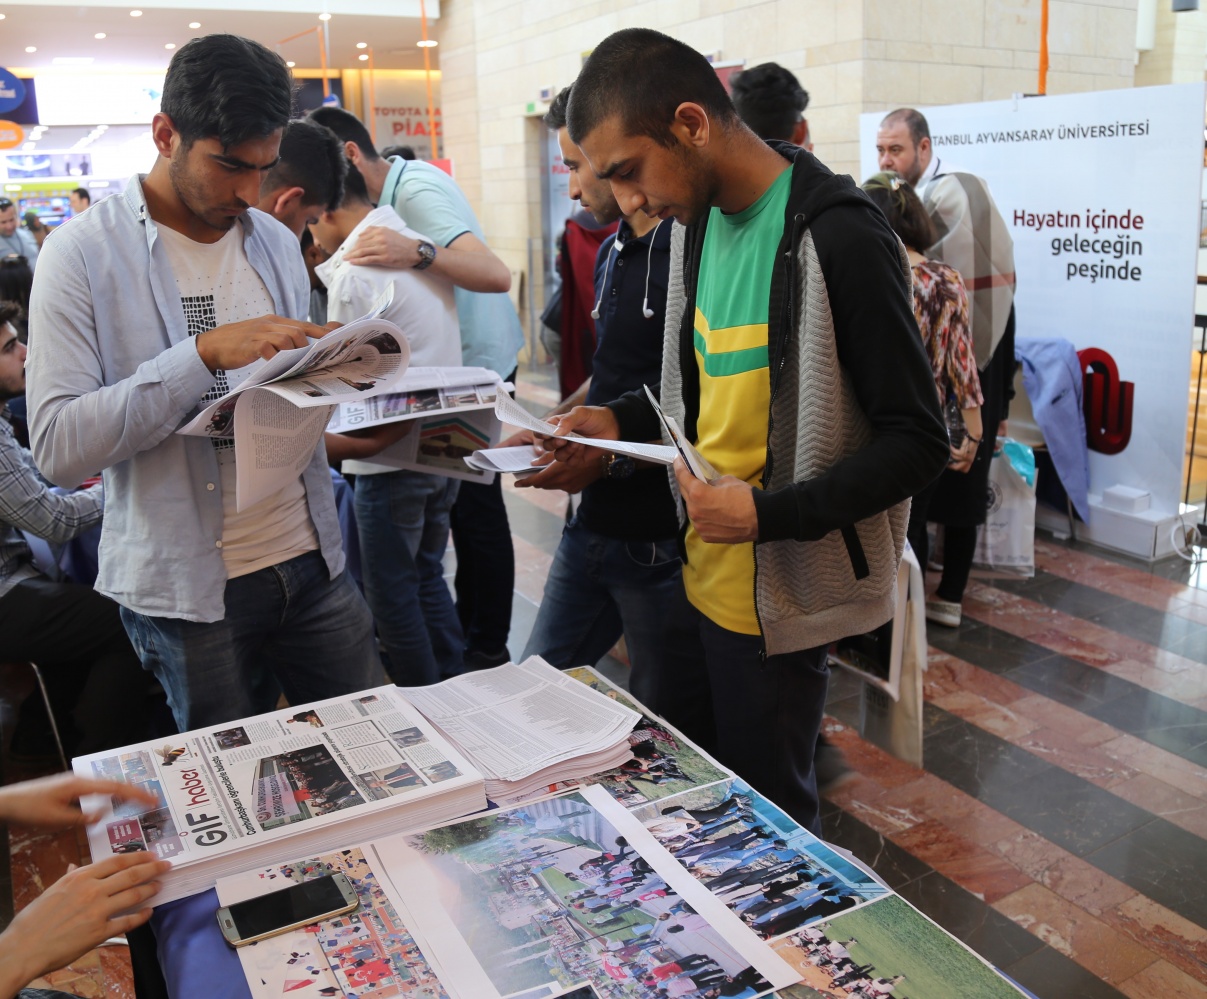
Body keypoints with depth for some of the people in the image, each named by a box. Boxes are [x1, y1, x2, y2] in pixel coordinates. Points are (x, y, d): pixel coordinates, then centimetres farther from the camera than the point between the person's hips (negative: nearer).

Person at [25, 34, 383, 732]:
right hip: (188, 589, -4)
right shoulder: (84, 255, -9)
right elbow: (58, 446, -17)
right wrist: (205, 352, -25)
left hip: (313, 561, 5)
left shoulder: (278, 242, 8)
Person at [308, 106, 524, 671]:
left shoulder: (417, 193, -21)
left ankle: (488, 650, 10)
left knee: (475, 506, -2)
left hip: (476, 365, -9)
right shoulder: (399, 185, 7)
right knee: (459, 502, 15)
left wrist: (417, 253, -50)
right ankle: (466, 624, 29)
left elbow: (496, 274, -35)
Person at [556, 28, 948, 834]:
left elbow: (917, 441, -18)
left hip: (777, 600, -7)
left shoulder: (838, 238, -21)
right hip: (700, 577, 8)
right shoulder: (700, 220, 4)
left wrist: (767, 514, -25)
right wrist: (623, 421, 2)